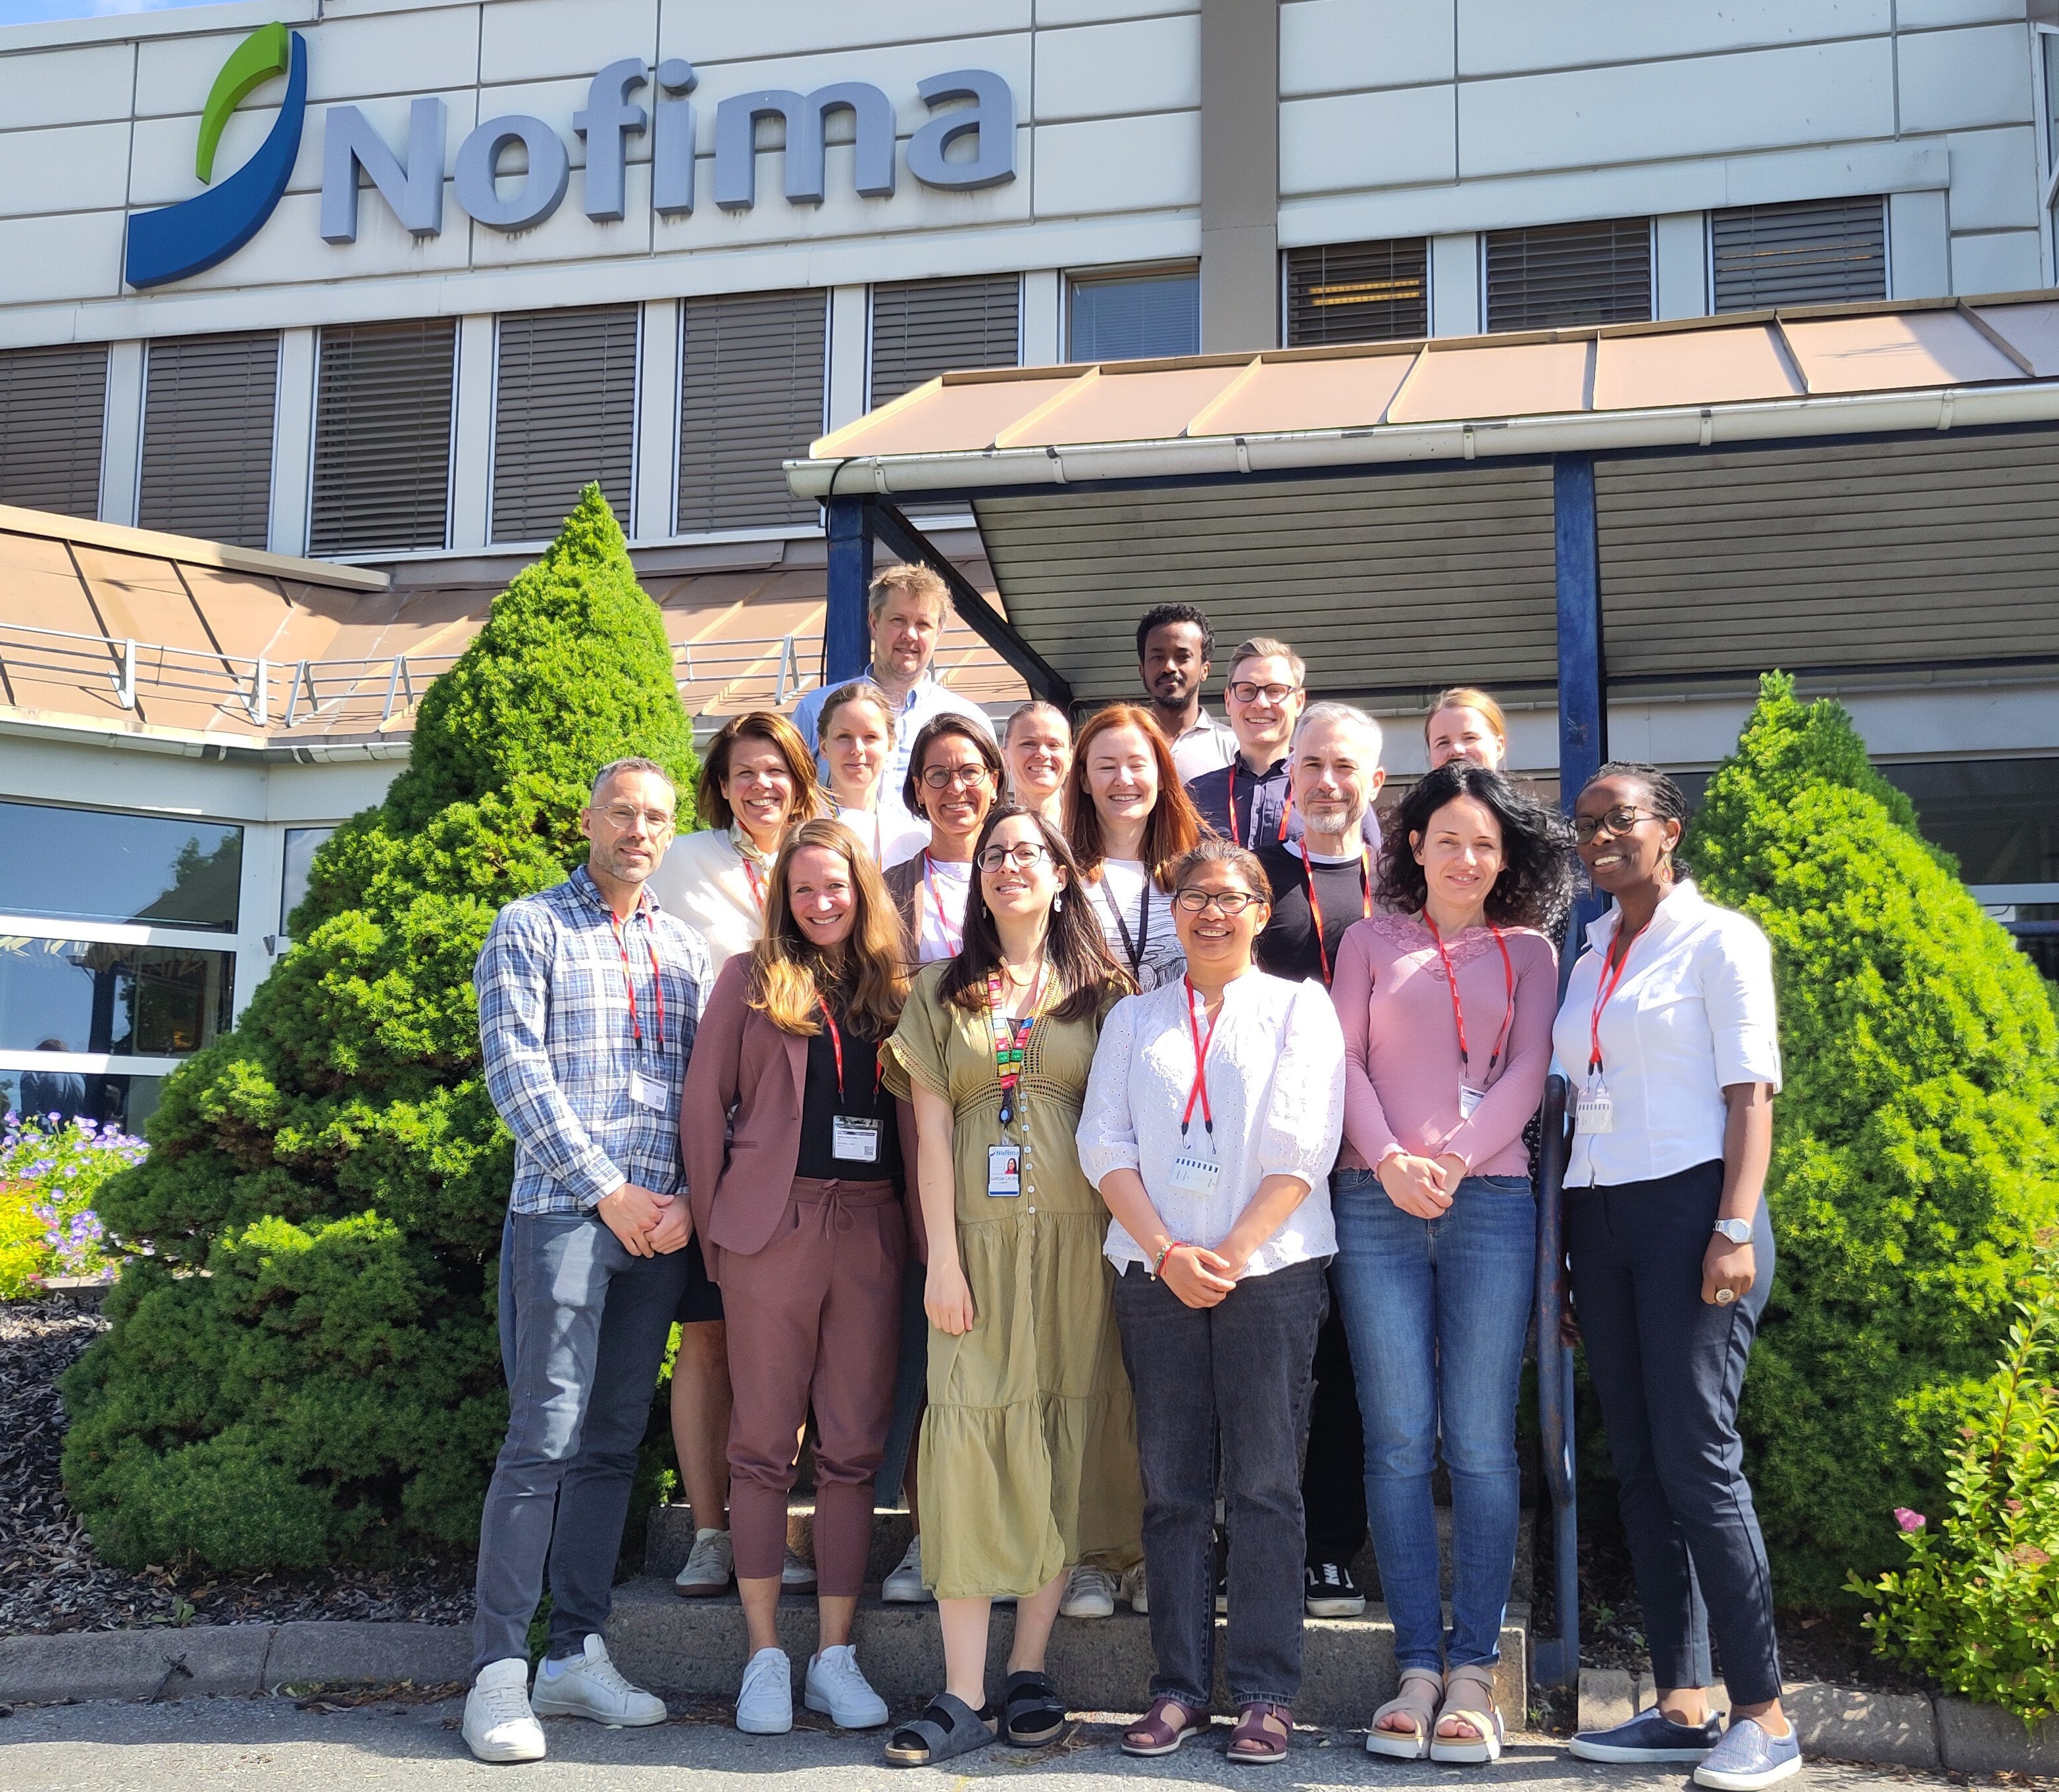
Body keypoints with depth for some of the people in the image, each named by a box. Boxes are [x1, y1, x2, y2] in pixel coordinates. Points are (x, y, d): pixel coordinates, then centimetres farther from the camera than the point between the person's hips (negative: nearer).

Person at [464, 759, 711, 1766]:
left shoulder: (688, 952, 17)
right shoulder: (529, 930, 4)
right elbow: (514, 1069, -6)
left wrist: (689, 1197, -2)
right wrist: (607, 1190, -10)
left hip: (661, 1223, 5)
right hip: (563, 1211, -4)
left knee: (614, 1442, 7)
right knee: (545, 1439, -9)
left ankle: (576, 1654, 14)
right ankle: (499, 1671, -3)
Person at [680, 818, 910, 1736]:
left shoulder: (894, 989, 12)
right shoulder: (752, 980, 7)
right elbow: (705, 1104, 5)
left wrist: (916, 1228, 1)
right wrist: (713, 1223, 0)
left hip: (871, 1231, 2)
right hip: (774, 1228, -2)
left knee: (853, 1449, 4)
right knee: (763, 1445, 2)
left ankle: (835, 1656, 12)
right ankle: (765, 1655, 10)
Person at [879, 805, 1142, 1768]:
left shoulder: (1102, 992, 9)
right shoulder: (943, 990, 11)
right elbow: (931, 1125, 4)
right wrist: (942, 1254, -5)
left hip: (1077, 1240, 0)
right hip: (978, 1239, 0)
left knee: (1059, 1439, 1)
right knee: (968, 1435, -7)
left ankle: (1030, 1671, 12)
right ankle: (963, 1696, -5)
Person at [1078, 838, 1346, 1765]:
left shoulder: (1299, 1007, 7)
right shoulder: (1135, 1017, 15)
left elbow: (1300, 1149, -3)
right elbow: (1105, 1143, 5)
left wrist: (1228, 1255, -12)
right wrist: (1168, 1253, -8)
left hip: (1270, 1271, -2)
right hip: (1155, 1273, 3)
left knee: (1263, 1485, -1)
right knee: (1171, 1486, 4)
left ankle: (1266, 1693, 5)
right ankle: (1179, 1687, 11)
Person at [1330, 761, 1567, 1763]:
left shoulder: (1528, 952, 14)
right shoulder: (1371, 941, 15)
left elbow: (1526, 1078, 5)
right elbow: (1343, 1060, 6)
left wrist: (1453, 1159, -10)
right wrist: (1390, 1159, -10)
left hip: (1490, 1200, 0)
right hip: (1377, 1203, 0)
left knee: (1480, 1442, -2)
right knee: (1397, 1440, -1)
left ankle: (1472, 1671, 4)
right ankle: (1417, 1665, 5)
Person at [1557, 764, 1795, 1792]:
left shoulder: (1719, 940, 0)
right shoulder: (1588, 960, 17)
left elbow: (1749, 1091, -8)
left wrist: (1735, 1228, -18)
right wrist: (1558, 1251, 12)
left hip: (1687, 1205, -6)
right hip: (1598, 1216, 6)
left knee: (1697, 1459, -10)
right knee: (1637, 1467, 5)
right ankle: (1682, 1705, 11)